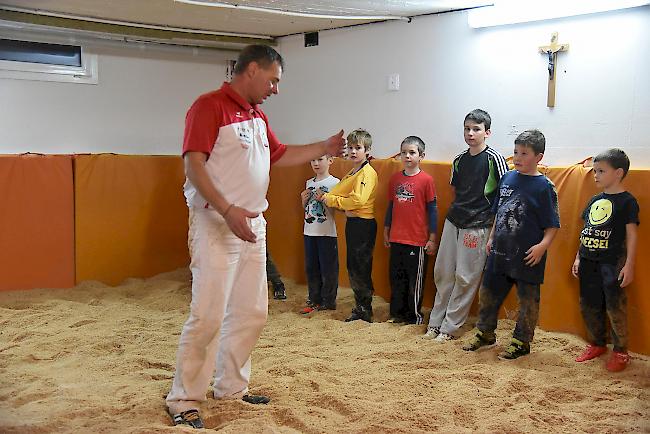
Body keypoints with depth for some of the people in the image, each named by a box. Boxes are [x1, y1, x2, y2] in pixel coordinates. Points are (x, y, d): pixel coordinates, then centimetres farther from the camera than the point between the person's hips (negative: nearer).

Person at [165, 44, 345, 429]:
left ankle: (231, 386, 26)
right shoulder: (210, 106, -10)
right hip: (217, 226, -9)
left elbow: (280, 155, 27)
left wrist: (326, 148, 18)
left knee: (252, 313, 12)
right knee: (208, 316, -7)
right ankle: (184, 399, 6)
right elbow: (193, 164, -18)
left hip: (253, 226, 9)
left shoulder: (258, 117, 16)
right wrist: (228, 211, -26)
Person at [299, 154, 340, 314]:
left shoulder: (334, 182, -7)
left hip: (327, 232, -6)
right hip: (309, 231, 6)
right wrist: (304, 199, 0)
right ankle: (314, 300, 21)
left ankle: (328, 301, 11)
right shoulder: (309, 183, 12)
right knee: (311, 267, 10)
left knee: (328, 268, 0)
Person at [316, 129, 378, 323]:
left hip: (363, 224, -10)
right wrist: (326, 196, -2)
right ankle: (360, 307, 24)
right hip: (352, 223, 10)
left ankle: (365, 310, 6)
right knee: (352, 267, 14)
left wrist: (331, 199, -14)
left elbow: (357, 199, -24)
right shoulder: (353, 173, 18)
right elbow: (340, 194, 18)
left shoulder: (367, 172, -13)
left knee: (361, 268, -4)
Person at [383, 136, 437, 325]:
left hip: (417, 240, -4)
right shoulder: (395, 178, 6)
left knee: (415, 279, 5)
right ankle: (397, 312, 26)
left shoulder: (426, 180, -7)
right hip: (396, 239, 5)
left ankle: (415, 315, 19)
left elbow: (432, 210, -4)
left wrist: (432, 238, -5)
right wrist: (386, 231, 16)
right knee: (396, 278, 13)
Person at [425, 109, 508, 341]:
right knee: (442, 273, 9)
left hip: (478, 226, -6)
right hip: (453, 222, 6)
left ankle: (450, 327, 8)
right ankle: (435, 322, 19)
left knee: (465, 278, -1)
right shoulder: (459, 160, 8)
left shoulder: (494, 159, -8)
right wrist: (457, 210, 9)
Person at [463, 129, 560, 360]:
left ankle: (521, 342, 22)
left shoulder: (544, 186, -11)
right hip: (500, 251, 6)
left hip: (527, 256, -6)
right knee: (488, 292, 16)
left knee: (528, 299, 8)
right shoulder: (507, 178, 5)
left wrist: (542, 245, -24)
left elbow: (552, 225, -11)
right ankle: (485, 333, 33)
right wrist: (491, 237, 15)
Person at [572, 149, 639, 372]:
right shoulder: (594, 200, 13)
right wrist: (578, 257, 16)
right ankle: (597, 344, 28)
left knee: (615, 307, -3)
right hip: (589, 262, 7)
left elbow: (631, 235, -7)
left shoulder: (627, 201, -6)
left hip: (612, 263, -7)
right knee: (589, 305, 12)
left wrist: (629, 265, -11)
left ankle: (620, 351, 9)